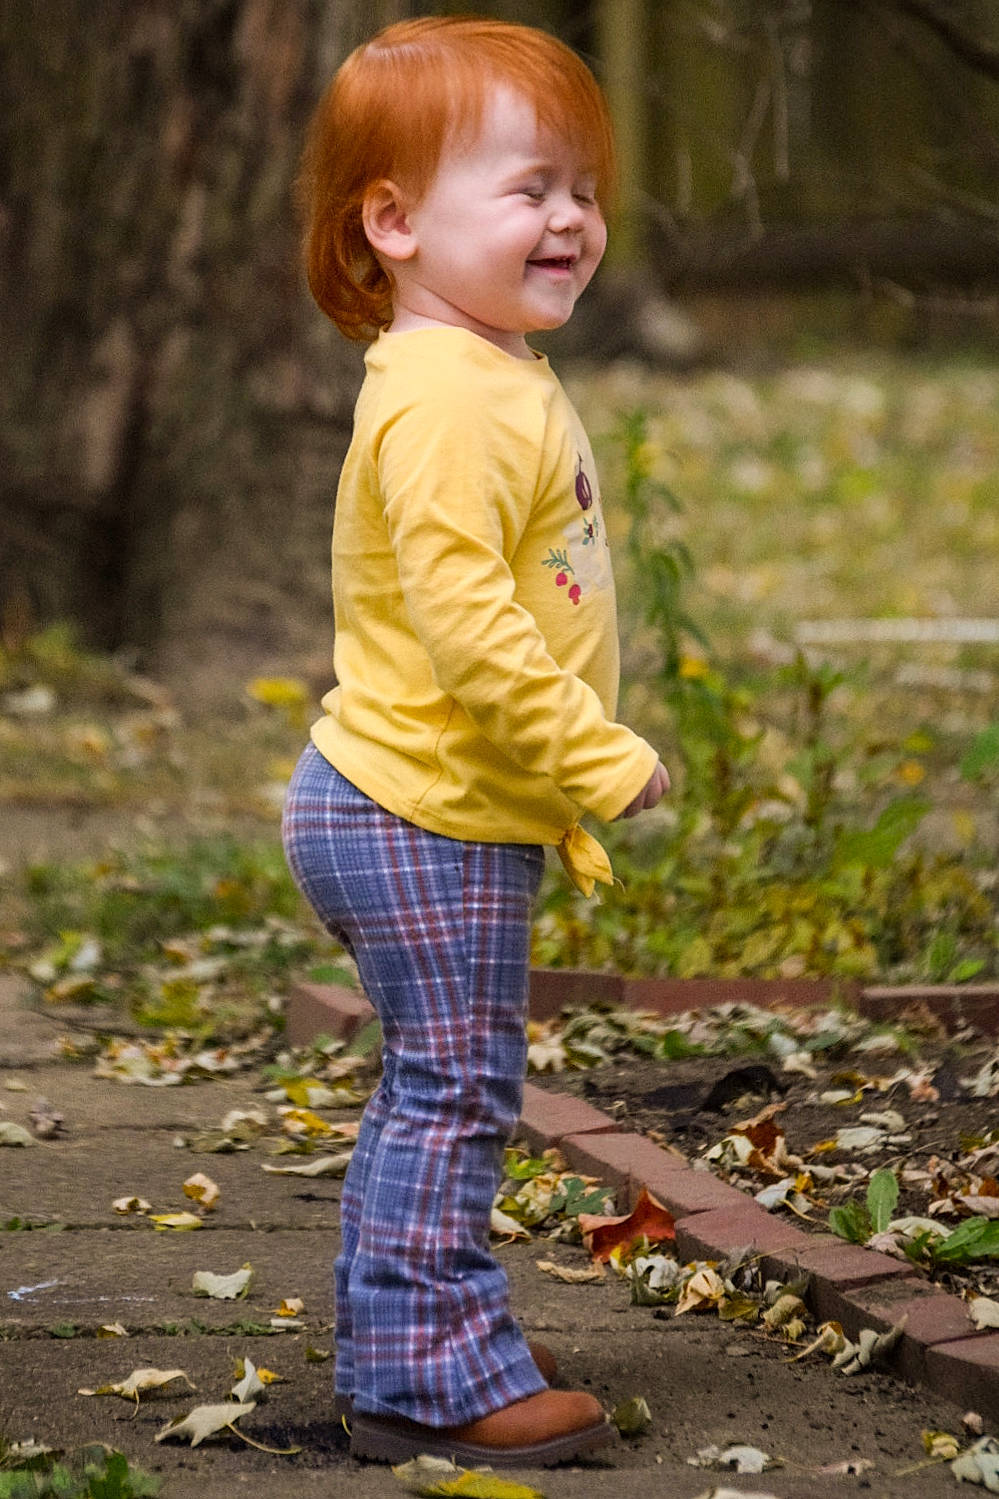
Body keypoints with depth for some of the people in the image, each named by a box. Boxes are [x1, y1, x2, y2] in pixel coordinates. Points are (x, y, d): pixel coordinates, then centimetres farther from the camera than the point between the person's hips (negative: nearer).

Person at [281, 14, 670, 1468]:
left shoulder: (498, 383, 14)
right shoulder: (447, 404, -21)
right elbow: (461, 616, -29)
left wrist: (564, 795, 23)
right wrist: (598, 758, -24)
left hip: (423, 810, 11)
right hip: (424, 816, -11)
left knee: (433, 1092, 17)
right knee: (453, 1088, -5)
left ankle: (401, 1356, 26)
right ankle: (432, 1375, 2)